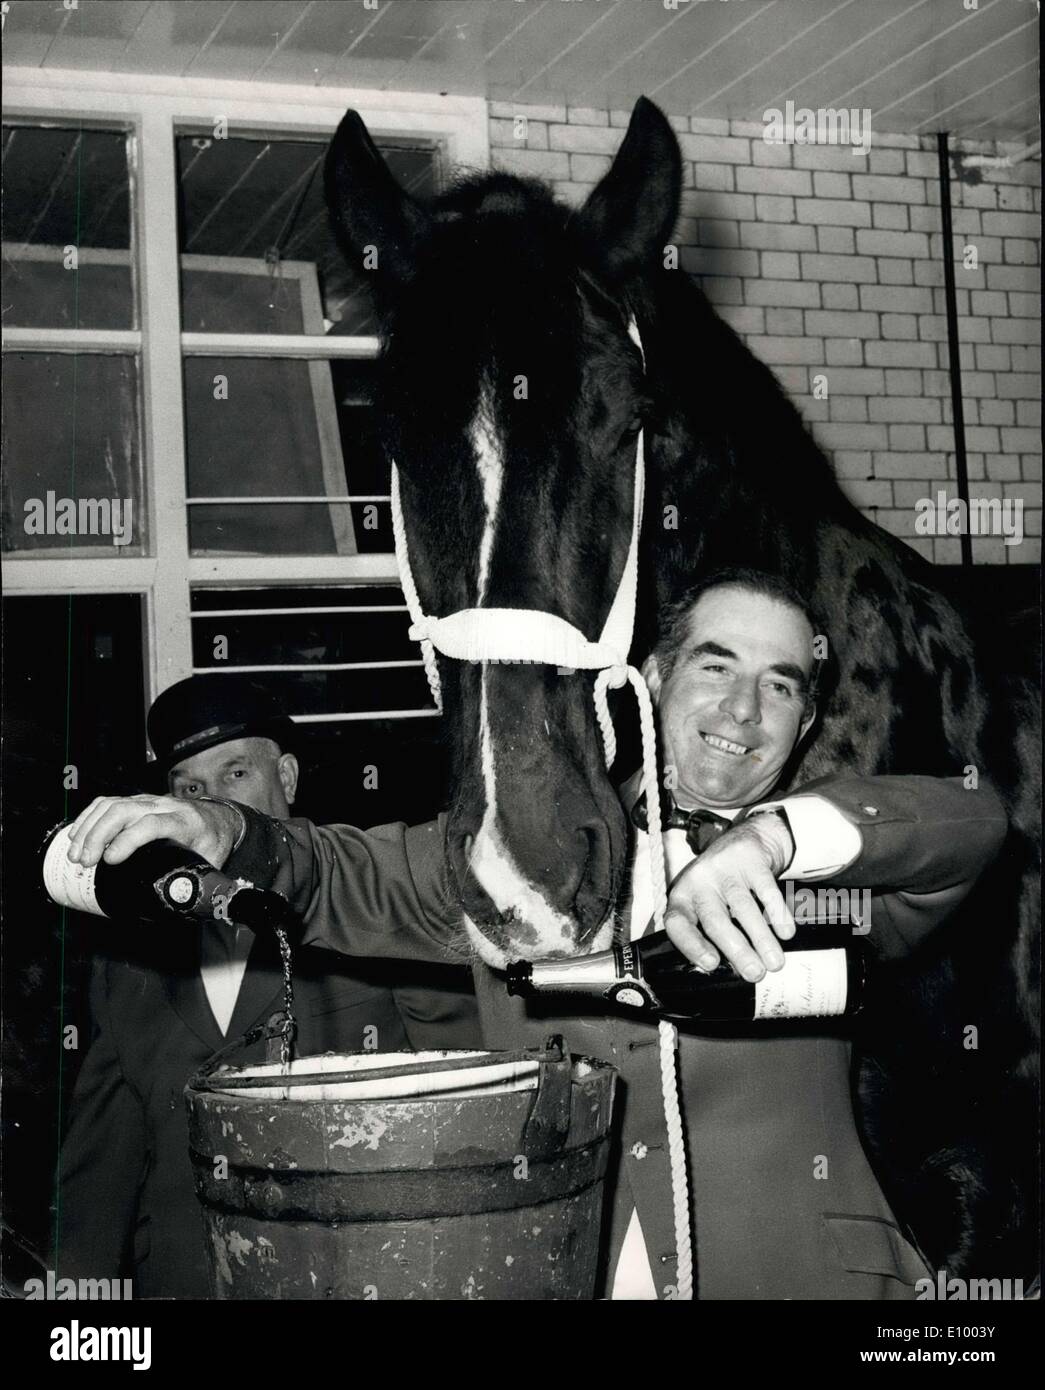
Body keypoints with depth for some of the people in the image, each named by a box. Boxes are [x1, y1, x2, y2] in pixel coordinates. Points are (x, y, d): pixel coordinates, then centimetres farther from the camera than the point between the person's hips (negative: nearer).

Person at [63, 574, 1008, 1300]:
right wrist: (224, 832, -6)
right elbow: (350, 880, 14)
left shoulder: (834, 869, 9)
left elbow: (973, 822, -7)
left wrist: (771, 834, -23)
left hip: (784, 1271, -1)